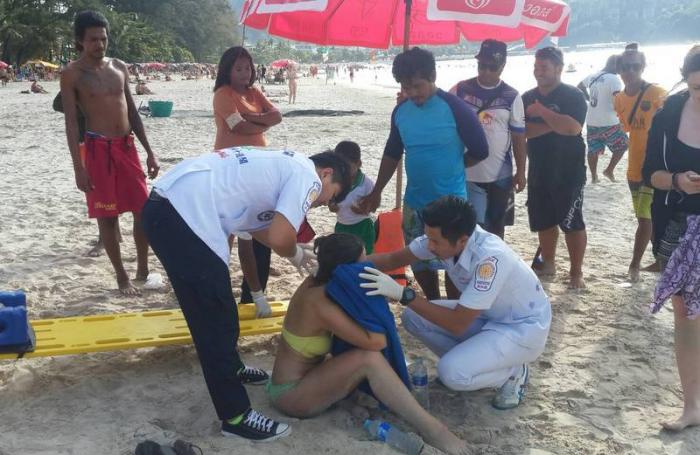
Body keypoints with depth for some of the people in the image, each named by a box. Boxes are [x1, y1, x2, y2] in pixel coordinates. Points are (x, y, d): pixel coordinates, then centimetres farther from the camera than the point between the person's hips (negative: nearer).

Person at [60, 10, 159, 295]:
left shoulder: (119, 67, 10)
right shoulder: (72, 74, -5)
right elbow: (71, 122, -8)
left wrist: (149, 151, 12)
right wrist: (78, 167, -15)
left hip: (128, 146, 5)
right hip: (98, 149, -5)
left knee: (144, 209, 6)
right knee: (107, 216, 2)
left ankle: (143, 270, 21)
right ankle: (121, 276, 13)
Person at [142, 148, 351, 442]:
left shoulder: (284, 164, 26)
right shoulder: (307, 176, -2)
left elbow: (257, 224, 33)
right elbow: (280, 238, -14)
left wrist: (297, 253, 34)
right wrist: (296, 254, 8)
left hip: (165, 206, 10)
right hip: (184, 217, -10)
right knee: (217, 320, 1)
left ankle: (231, 368, 49)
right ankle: (236, 416, 13)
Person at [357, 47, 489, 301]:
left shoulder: (454, 108, -14)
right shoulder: (400, 111, 2)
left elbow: (479, 151, -7)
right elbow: (392, 154, 14)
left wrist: (450, 167, 6)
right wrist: (376, 193, 12)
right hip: (414, 203, 5)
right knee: (419, 263, 16)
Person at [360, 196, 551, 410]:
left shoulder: (490, 259, -36)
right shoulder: (442, 237, -15)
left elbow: (457, 324, -33)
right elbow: (393, 259, -2)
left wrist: (403, 294, -35)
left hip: (523, 328, -7)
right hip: (488, 316, 7)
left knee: (451, 373, -27)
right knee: (412, 318, -7)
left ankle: (513, 373, 0)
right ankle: (468, 359, 8)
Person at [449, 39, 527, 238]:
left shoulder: (512, 97, -1)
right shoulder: (460, 90, -2)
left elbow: (518, 137, 3)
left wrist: (521, 171, 2)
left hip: (500, 175, 1)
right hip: (467, 174, -1)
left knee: (496, 225, 14)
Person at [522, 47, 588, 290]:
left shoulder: (573, 96, -8)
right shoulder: (527, 98, 7)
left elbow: (573, 128, -24)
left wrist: (541, 111, -18)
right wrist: (553, 124, -17)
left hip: (569, 172, -5)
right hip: (539, 172, 5)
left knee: (571, 222, -2)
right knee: (543, 221, 12)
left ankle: (576, 272, 8)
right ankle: (548, 263, 29)